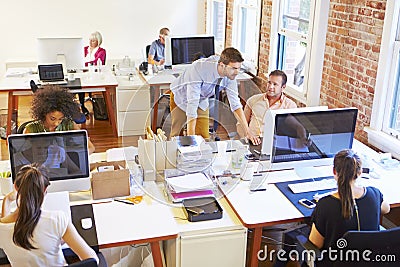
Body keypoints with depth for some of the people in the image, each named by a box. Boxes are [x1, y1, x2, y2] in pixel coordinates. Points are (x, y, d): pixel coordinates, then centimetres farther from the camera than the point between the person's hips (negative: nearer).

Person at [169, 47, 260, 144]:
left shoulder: (230, 77, -24)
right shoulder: (199, 68, -40)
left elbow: (235, 104, -16)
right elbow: (192, 103, -42)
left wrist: (247, 131, -23)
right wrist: (191, 137, -44)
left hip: (201, 101, 4)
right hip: (181, 97, -4)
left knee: (204, 138, -3)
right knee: (177, 135, 3)